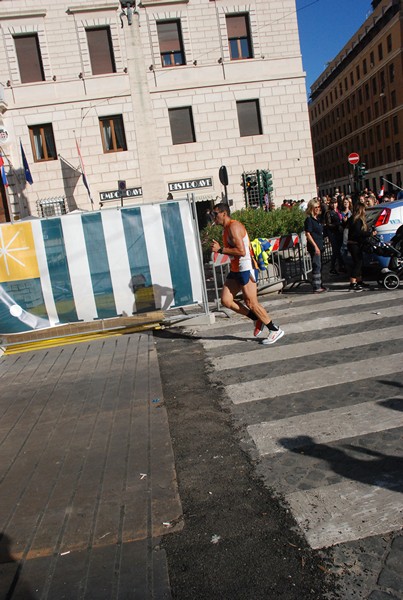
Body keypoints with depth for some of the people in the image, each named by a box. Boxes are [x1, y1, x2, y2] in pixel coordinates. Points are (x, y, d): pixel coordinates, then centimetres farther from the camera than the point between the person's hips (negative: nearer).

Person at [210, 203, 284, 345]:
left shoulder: (234, 227, -16)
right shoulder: (227, 229, 16)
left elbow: (241, 251, -25)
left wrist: (220, 250, -20)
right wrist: (219, 248, 10)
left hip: (246, 269, -10)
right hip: (236, 270, 10)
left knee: (251, 303, -4)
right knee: (226, 300, 4)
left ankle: (275, 330, 11)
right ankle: (257, 320, 15)